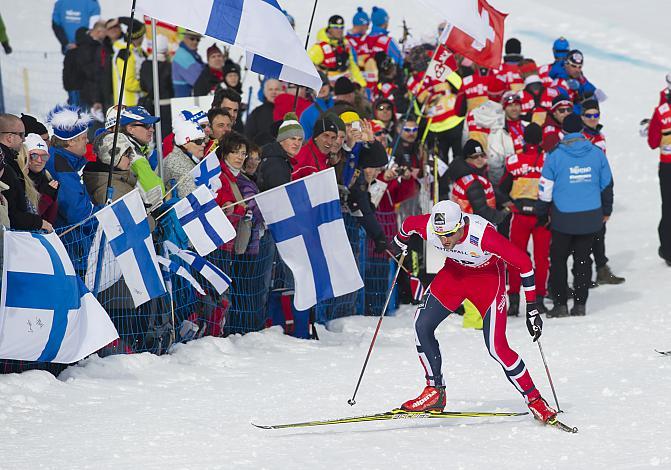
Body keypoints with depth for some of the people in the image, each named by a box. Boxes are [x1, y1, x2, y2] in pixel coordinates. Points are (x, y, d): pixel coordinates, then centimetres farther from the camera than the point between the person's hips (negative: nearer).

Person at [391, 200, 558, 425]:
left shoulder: (483, 235, -38)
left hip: (488, 276, -4)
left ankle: (534, 400, 0)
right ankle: (435, 392, 3)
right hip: (454, 271, 5)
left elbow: (523, 263, -27)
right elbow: (408, 224, -1)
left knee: (497, 347, -14)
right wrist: (401, 242, 22)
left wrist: (532, 308, -23)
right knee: (422, 325, -10)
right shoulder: (428, 227, -27)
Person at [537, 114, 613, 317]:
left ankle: (560, 304, 6)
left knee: (558, 259, 10)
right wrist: (606, 210, 23)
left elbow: (546, 188, -4)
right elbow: (607, 184, 9)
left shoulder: (555, 156, -8)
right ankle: (580, 304, 11)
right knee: (583, 259, 12)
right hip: (591, 217, 2)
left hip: (563, 219, -2)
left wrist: (542, 215, 9)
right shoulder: (597, 153, -1)